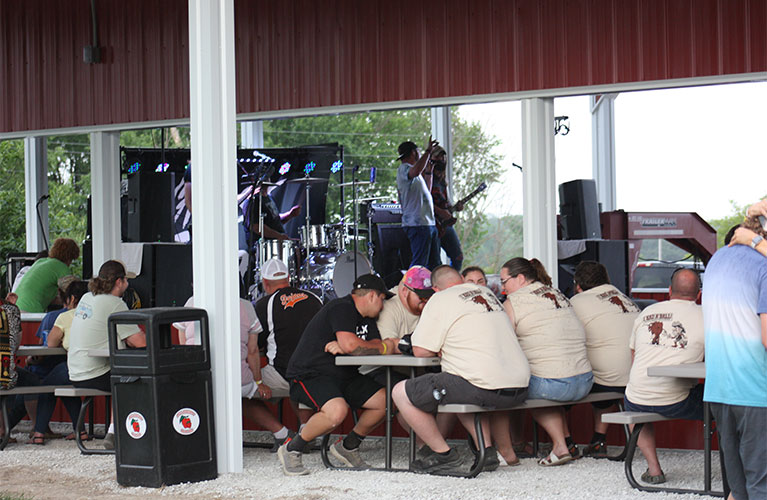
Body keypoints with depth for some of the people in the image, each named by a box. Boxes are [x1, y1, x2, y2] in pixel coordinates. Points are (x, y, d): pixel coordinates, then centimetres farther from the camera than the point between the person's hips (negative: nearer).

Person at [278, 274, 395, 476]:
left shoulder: (366, 317, 16)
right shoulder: (341, 308, -15)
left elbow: (377, 345, 2)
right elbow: (350, 345, -27)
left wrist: (343, 347, -17)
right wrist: (382, 348, -11)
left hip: (344, 376, 10)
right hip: (310, 375, -10)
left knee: (384, 401, -3)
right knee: (337, 410, -35)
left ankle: (347, 446, 16)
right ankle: (291, 450, -14)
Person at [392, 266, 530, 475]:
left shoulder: (440, 300, 1)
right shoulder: (487, 293, 21)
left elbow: (421, 351, -3)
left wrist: (440, 350, 17)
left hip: (485, 387, -8)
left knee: (401, 393, 2)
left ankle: (444, 455, 4)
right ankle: (486, 450, 21)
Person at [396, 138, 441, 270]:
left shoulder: (409, 170, 24)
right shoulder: (403, 169, -7)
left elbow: (427, 192, 32)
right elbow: (415, 171, -32)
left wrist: (428, 172, 26)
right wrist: (428, 151, -24)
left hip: (429, 223, 10)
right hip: (417, 224, -10)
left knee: (434, 264, 11)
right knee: (419, 265, -14)